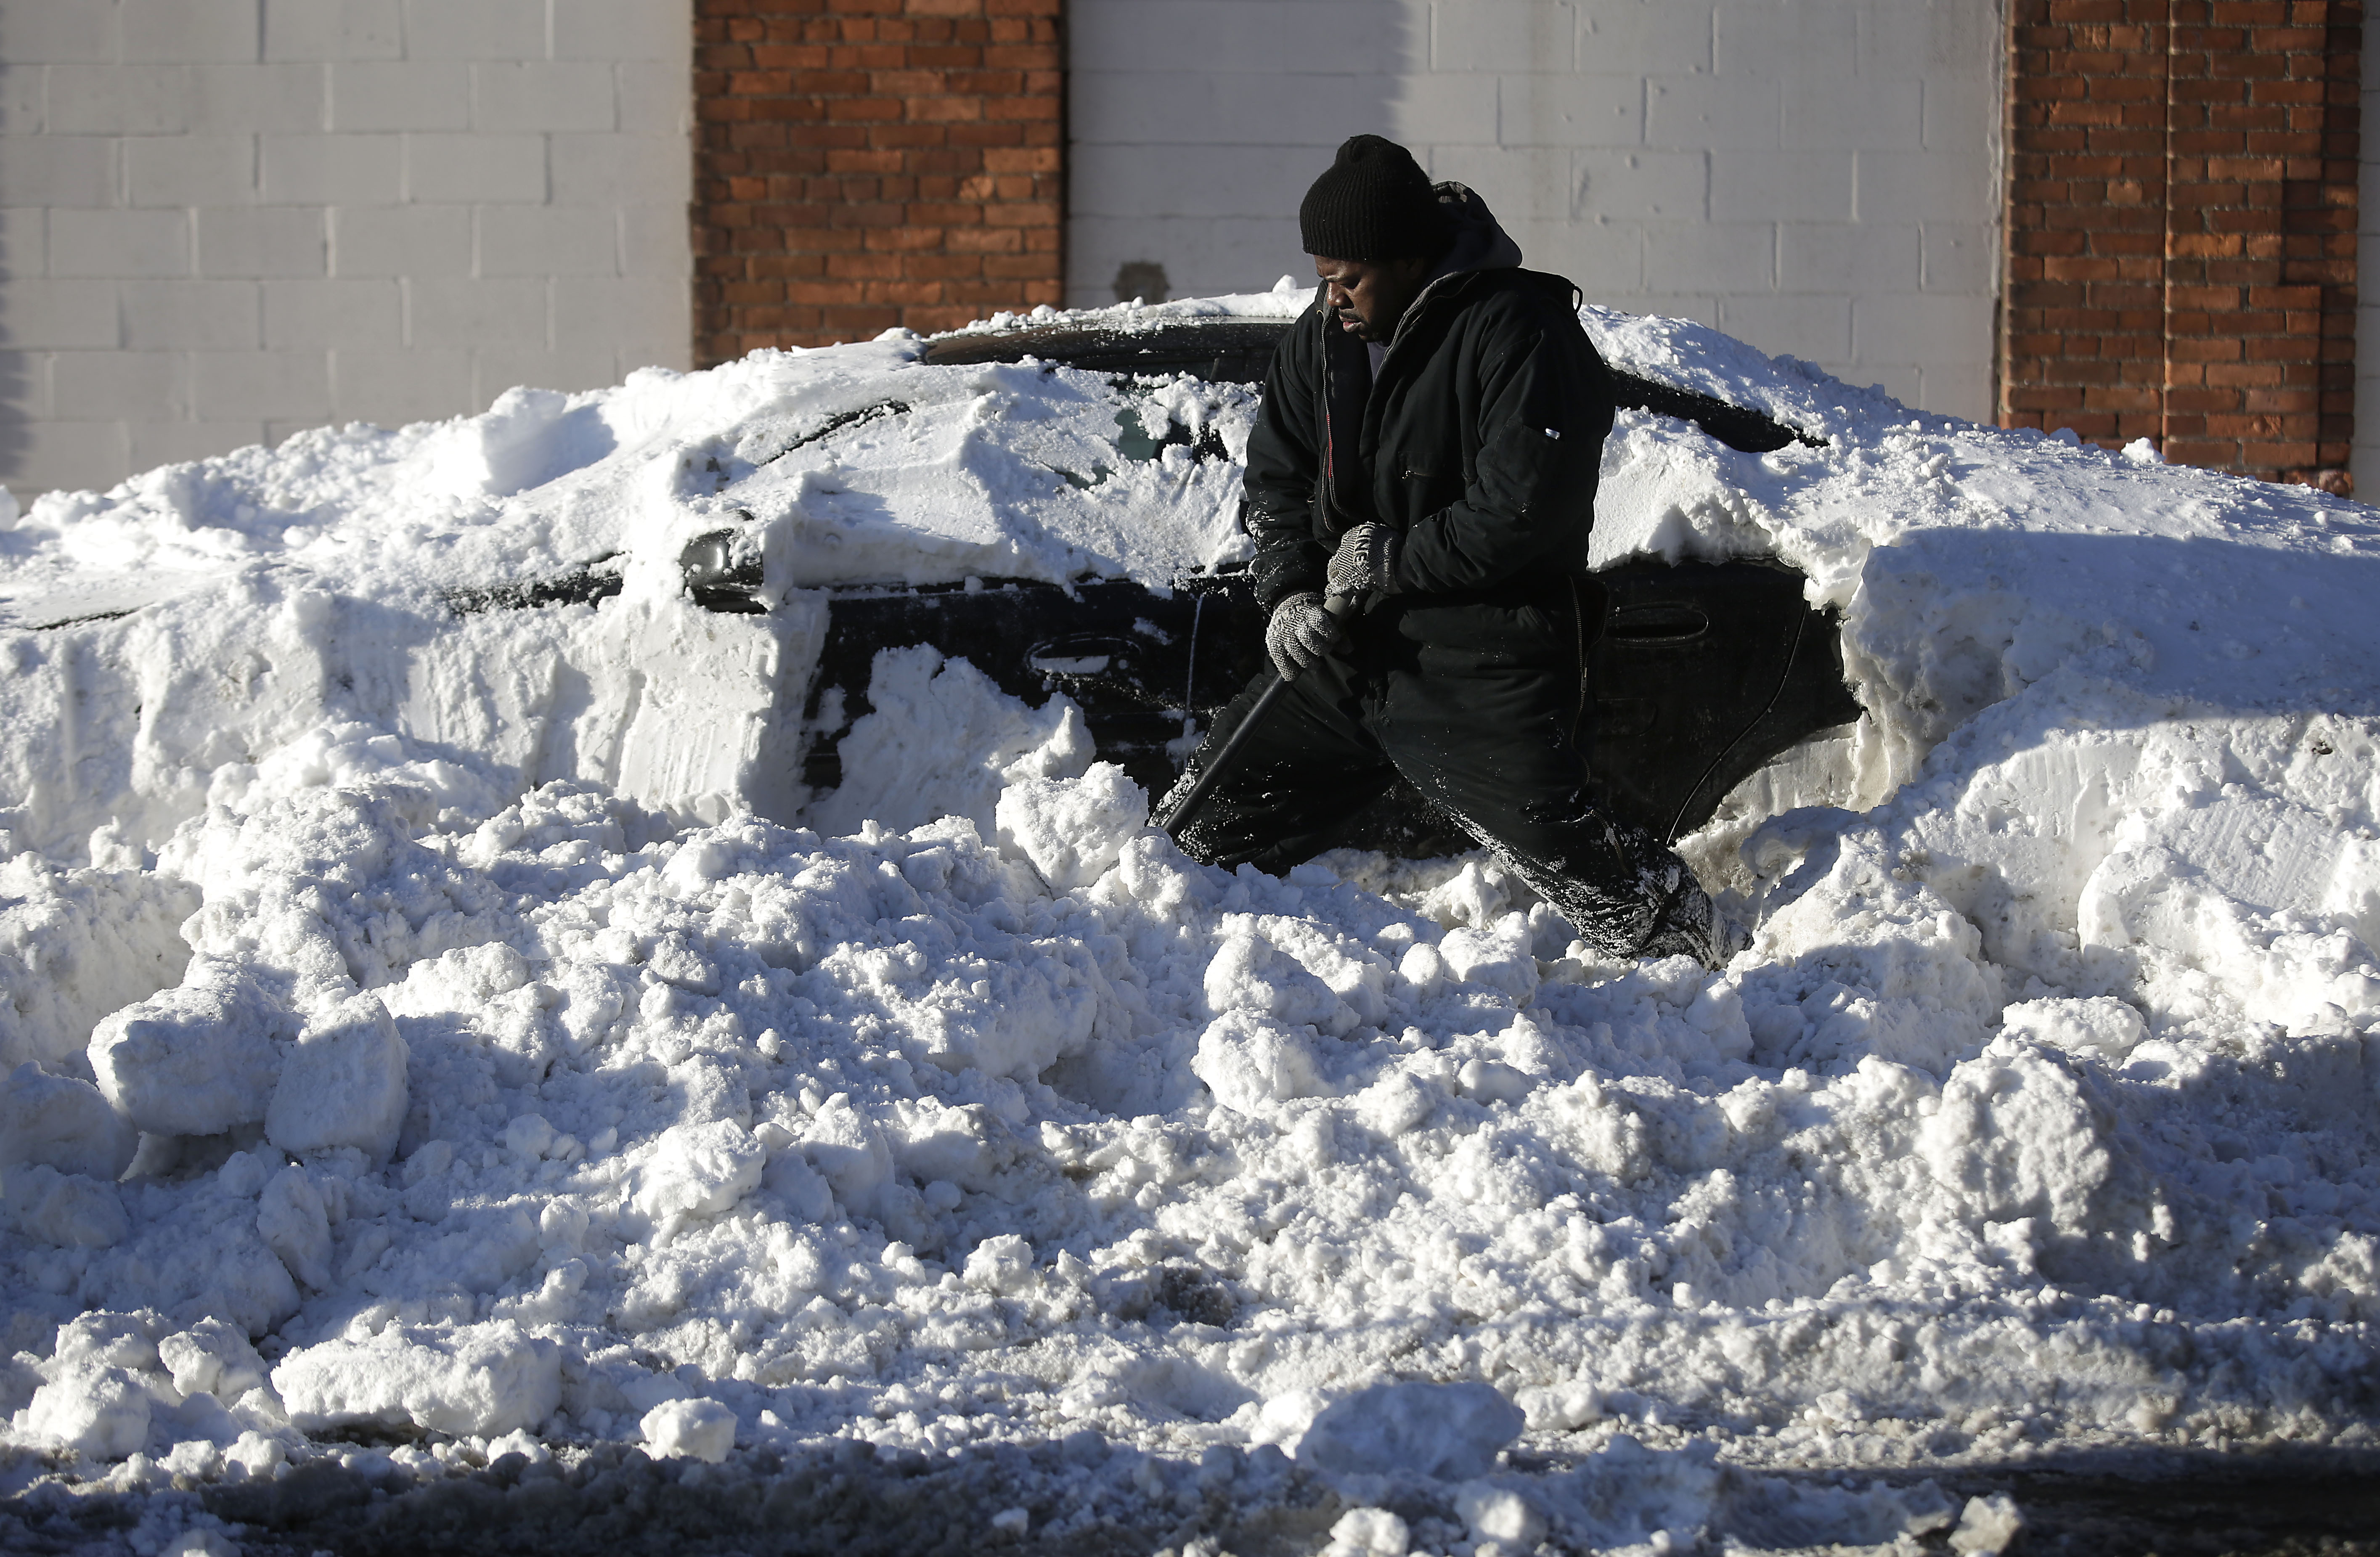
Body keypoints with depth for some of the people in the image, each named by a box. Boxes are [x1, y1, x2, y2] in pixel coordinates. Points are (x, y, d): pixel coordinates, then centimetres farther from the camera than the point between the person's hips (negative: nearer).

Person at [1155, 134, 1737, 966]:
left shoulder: (1520, 335, -15)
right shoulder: (1320, 338, 8)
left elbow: (1526, 508, -22)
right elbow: (1275, 479, 15)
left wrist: (1392, 559, -16)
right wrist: (1288, 592, -3)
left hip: (1479, 667, -7)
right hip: (1342, 649, 7)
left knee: (1562, 846, -12)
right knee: (1205, 819, 10)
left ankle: (1708, 964, 4)